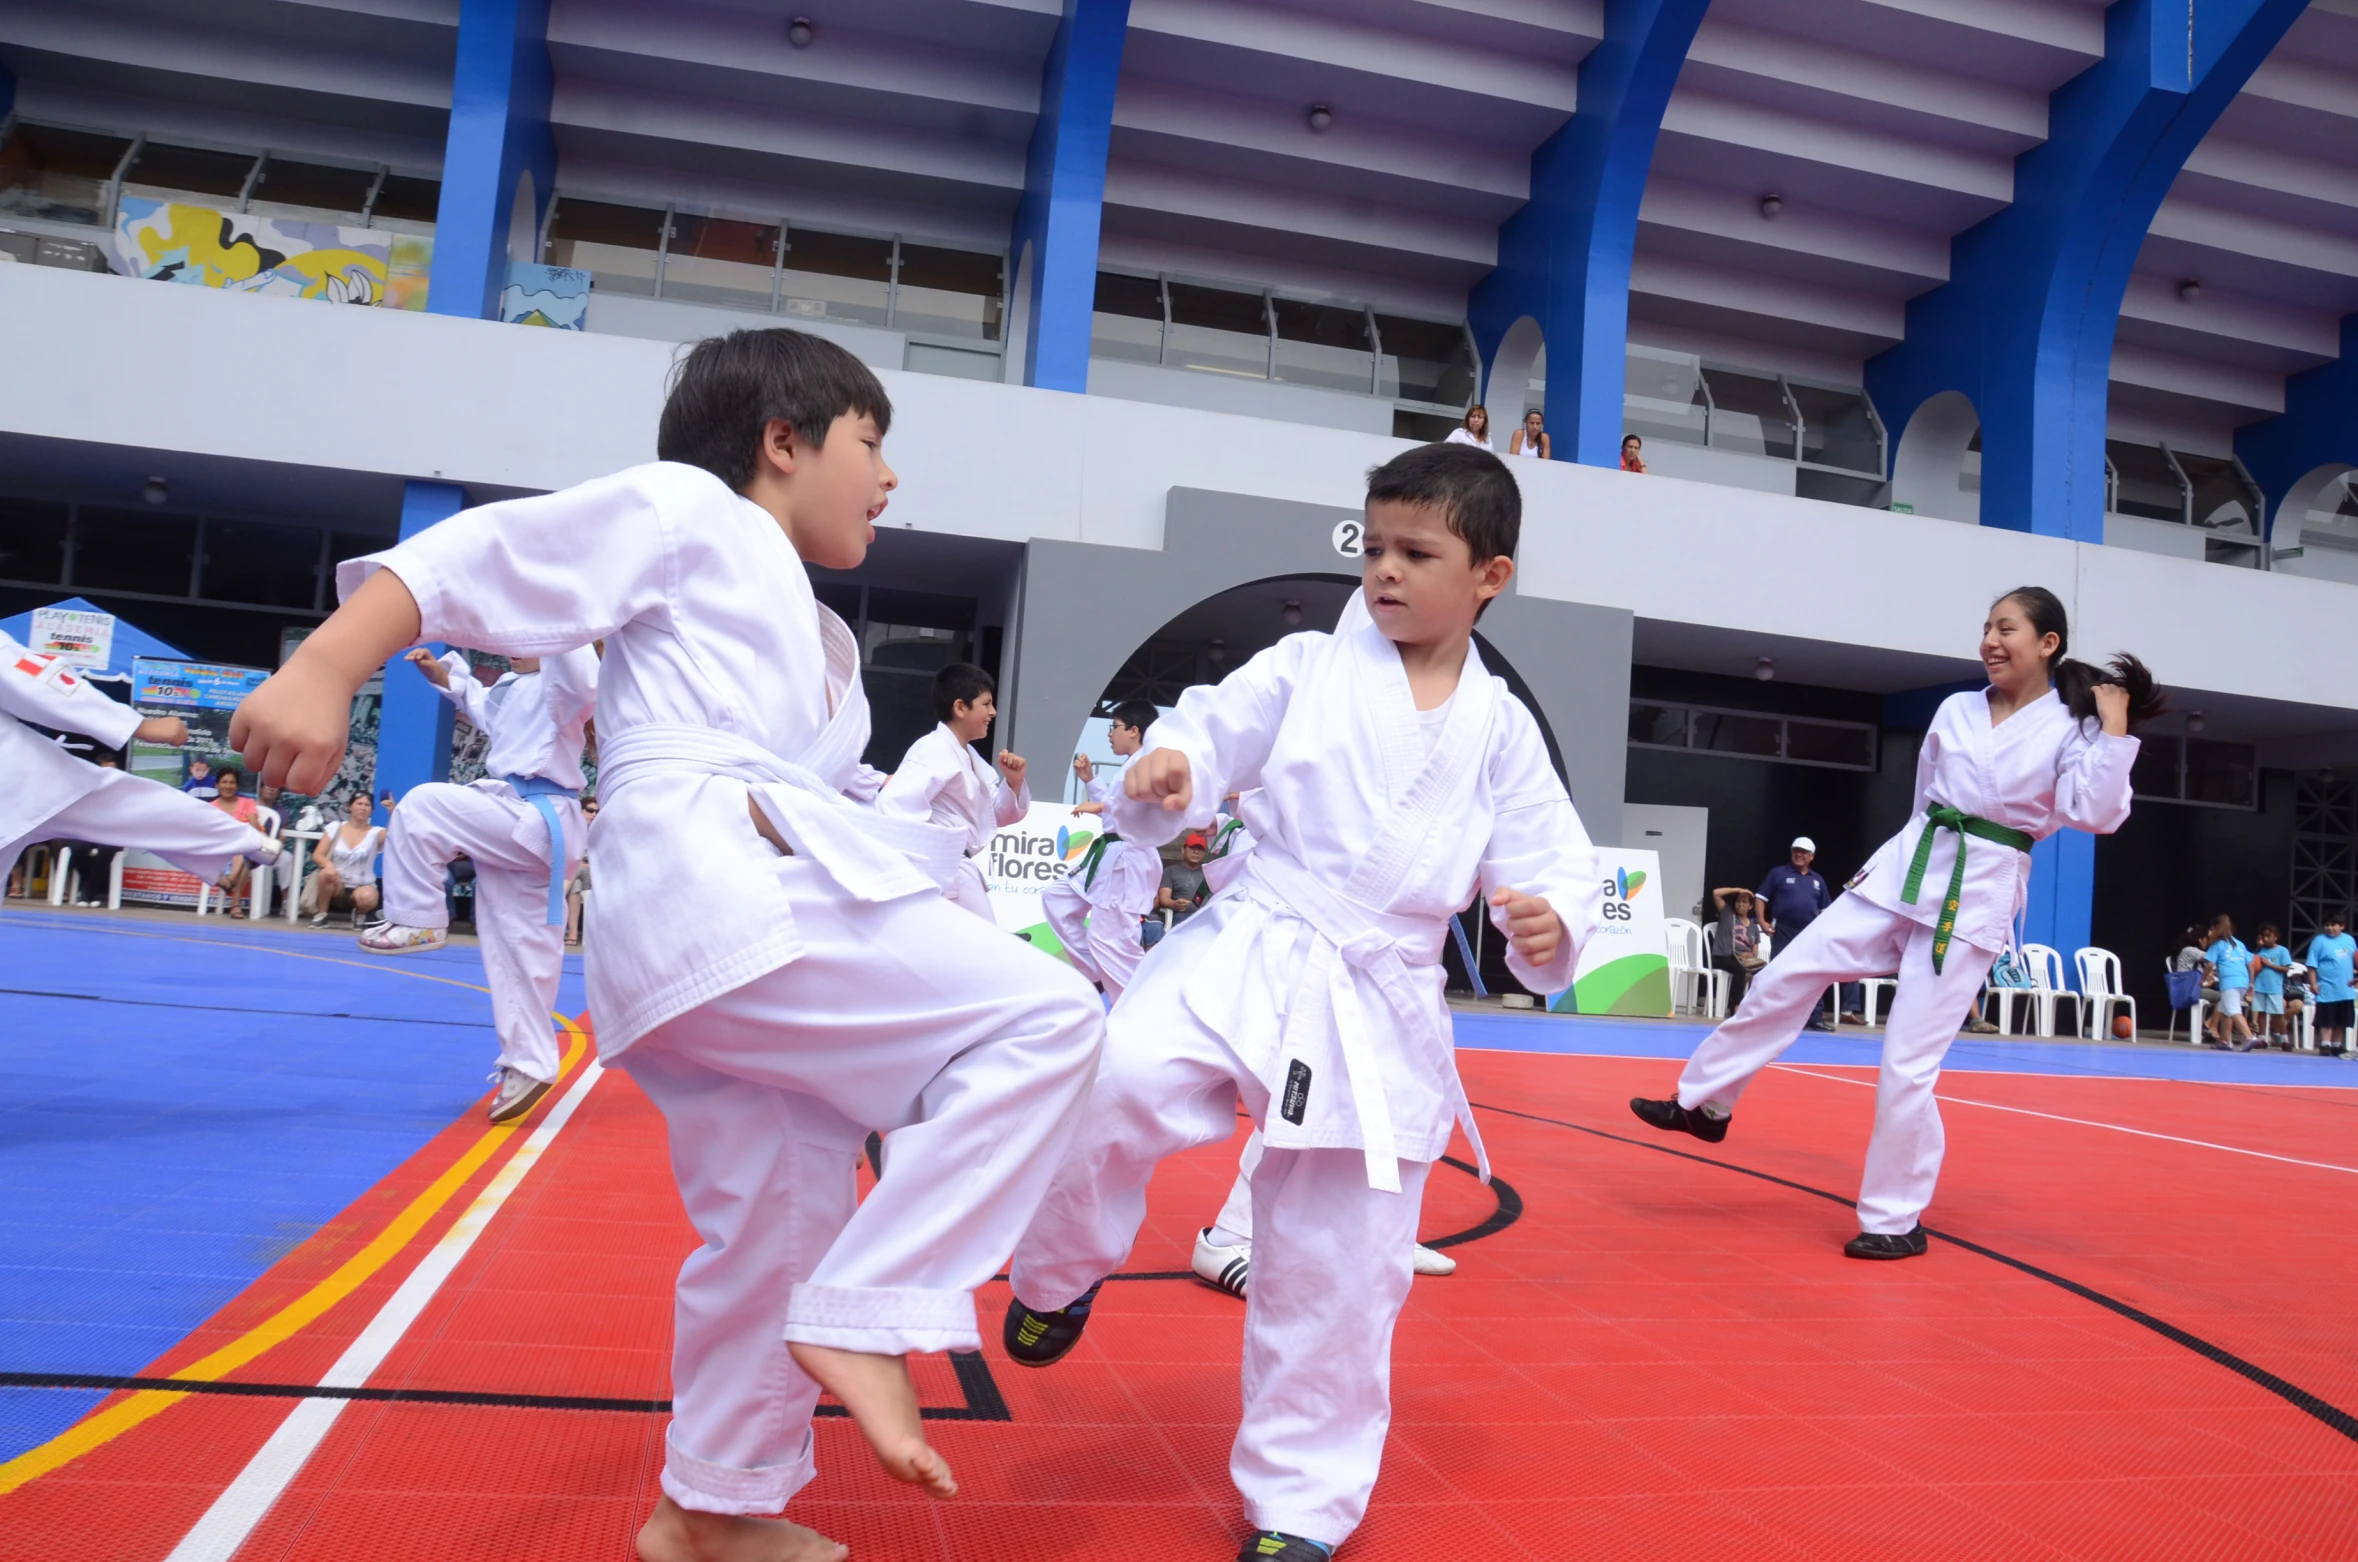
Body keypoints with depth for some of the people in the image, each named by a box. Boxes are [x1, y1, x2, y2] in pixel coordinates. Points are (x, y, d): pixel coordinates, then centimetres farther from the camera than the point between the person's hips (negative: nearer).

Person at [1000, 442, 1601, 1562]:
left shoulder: (1499, 731, 6)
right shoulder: (1305, 670, 4)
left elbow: (1552, 861, 7)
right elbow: (1212, 732, 2)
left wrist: (1551, 925, -15)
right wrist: (1164, 771, -21)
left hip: (1379, 1011, 1)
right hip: (1245, 960, -1)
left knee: (1337, 1271, 6)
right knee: (1120, 1083, -29)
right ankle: (1062, 1277, 5)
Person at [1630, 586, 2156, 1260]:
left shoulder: (2070, 730, -4)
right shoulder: (1954, 711, 9)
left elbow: (2097, 814, -17)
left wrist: (2114, 726, -18)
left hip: (1978, 896, -5)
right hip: (1904, 869, 5)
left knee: (1908, 1064, -5)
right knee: (1785, 978, -2)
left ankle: (1895, 1221, 11)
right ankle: (1703, 1103, 14)